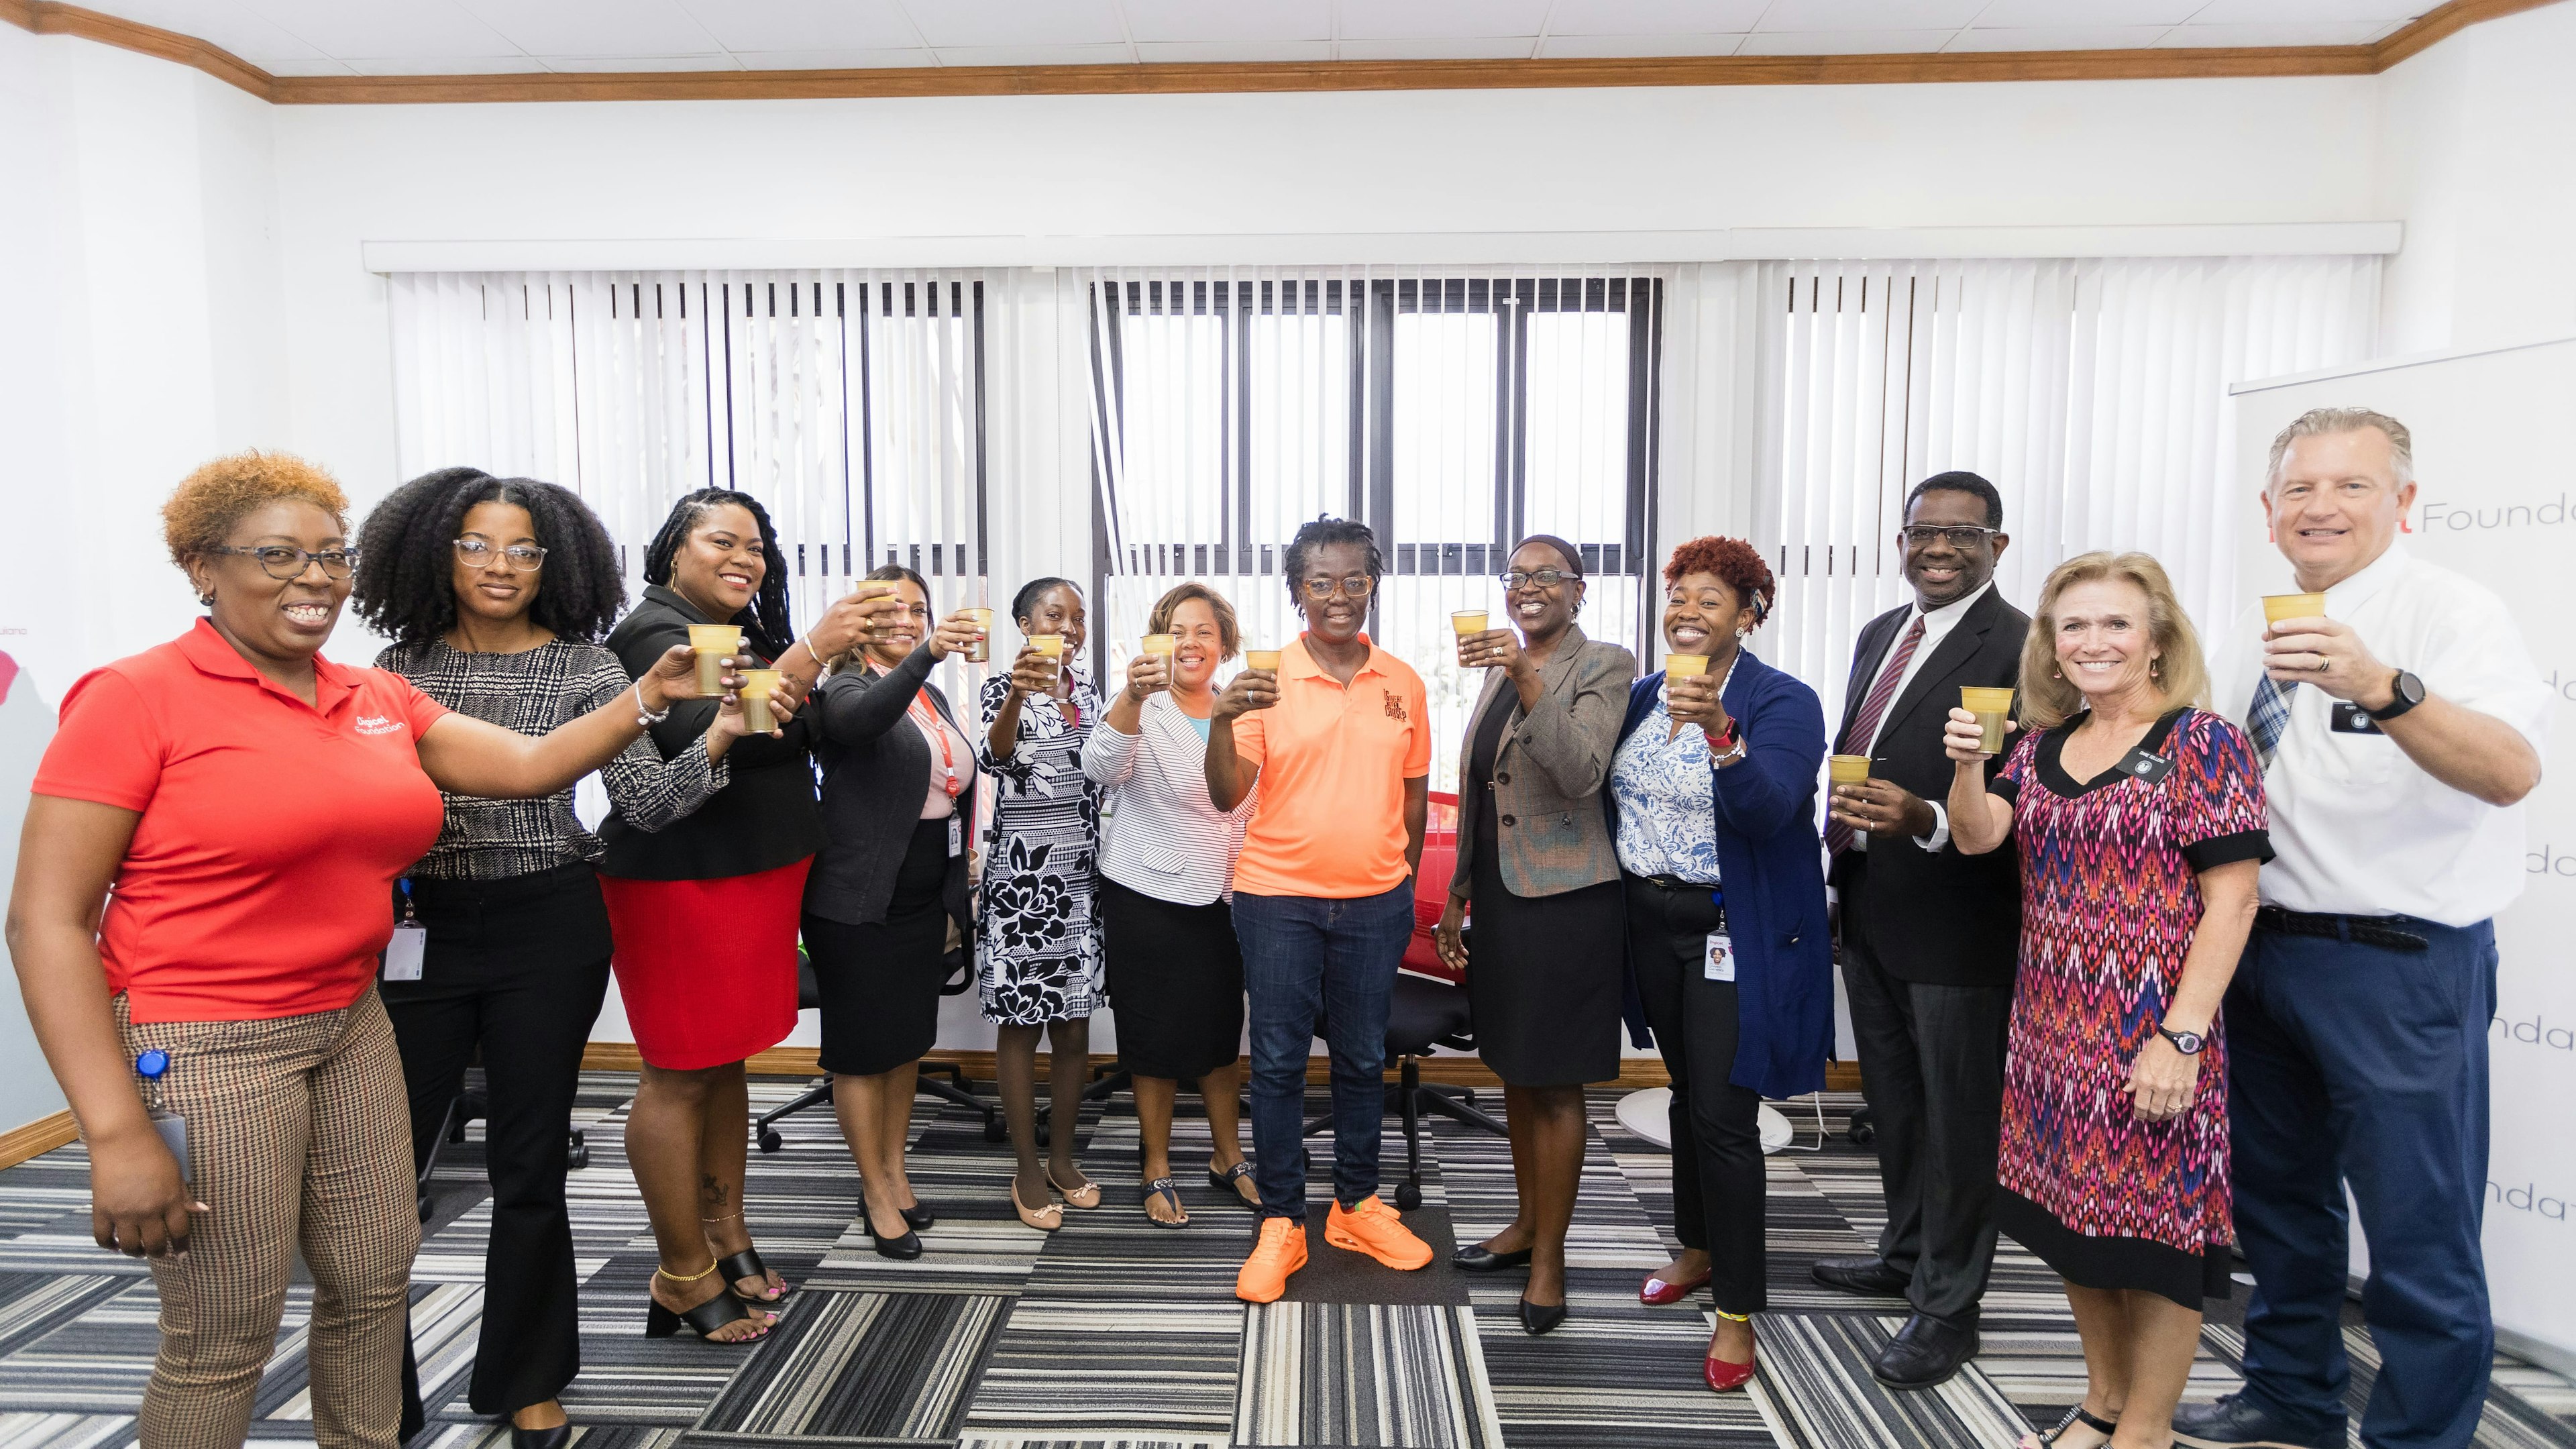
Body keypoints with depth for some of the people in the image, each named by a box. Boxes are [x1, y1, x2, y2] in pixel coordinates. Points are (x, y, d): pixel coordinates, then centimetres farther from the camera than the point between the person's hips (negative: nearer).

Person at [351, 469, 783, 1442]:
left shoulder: (585, 665, -2)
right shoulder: (403, 663, 5)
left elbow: (648, 803, -9)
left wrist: (718, 737, -24)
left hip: (546, 929, -2)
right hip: (419, 925, 2)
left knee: (529, 1168, 8)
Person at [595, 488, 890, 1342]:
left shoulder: (749, 639, 15)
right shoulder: (655, 633, -11)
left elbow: (798, 741, 20)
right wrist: (812, 651, -31)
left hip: (761, 878, 8)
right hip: (679, 881, -8)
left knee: (728, 1061, 15)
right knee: (680, 1074, 0)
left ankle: (725, 1235, 26)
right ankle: (684, 1278, 10)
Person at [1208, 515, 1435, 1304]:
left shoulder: (1403, 682, 4)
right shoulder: (1265, 681, -7)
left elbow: (1414, 794, 12)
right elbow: (1225, 796, -12)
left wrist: (1404, 886, 14)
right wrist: (1222, 721, -29)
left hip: (1374, 903, 3)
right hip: (1278, 899, -2)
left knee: (1363, 1058, 13)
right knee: (1278, 1061, 5)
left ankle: (1357, 1206, 30)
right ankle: (1281, 1223, 19)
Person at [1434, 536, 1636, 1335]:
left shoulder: (1605, 665, -9)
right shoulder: (1500, 665, 13)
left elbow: (1583, 772, -24)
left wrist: (1527, 678, -33)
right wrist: (1459, 891, 17)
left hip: (1564, 896, -7)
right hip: (1499, 891, 7)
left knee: (1553, 1081, 1)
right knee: (1514, 1067, 17)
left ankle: (1549, 1260, 14)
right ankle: (1526, 1223, 33)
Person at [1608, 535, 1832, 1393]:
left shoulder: (1782, 703, -12)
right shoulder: (1643, 696, 6)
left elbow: (1768, 810, -28)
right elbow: (1614, 797, 16)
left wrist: (1719, 731, -42)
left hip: (1733, 932, -6)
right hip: (1652, 919, 6)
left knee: (1724, 1114, -4)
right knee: (1687, 1091, 19)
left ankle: (1737, 1311, 8)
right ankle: (1698, 1248, 37)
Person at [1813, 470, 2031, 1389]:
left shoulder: (2020, 648, -15)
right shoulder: (1879, 634, 11)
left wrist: (1926, 821, -34)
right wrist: (1837, 877, 15)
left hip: (1957, 924, -8)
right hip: (1870, 915, 8)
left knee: (1959, 1118, 7)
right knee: (1892, 1100, 22)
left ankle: (1948, 1307, 22)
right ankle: (1908, 1254, 42)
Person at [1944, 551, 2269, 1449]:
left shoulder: (2205, 745, -8)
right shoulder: (2040, 746, 9)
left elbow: (2230, 899, -12)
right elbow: (1976, 837, -1)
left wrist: (2181, 1037, -17)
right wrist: (1967, 764, -20)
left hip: (2151, 1031, -5)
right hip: (2053, 1027, 6)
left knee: (2155, 1224, 5)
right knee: (2075, 1217, 15)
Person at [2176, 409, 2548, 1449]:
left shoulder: (2452, 611, -11)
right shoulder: (2258, 635, 10)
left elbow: (2510, 772, -28)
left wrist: (2381, 688, -44)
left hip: (2401, 962, -7)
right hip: (2263, 947, 7)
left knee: (2418, 1230, 2)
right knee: (2279, 1199, 20)